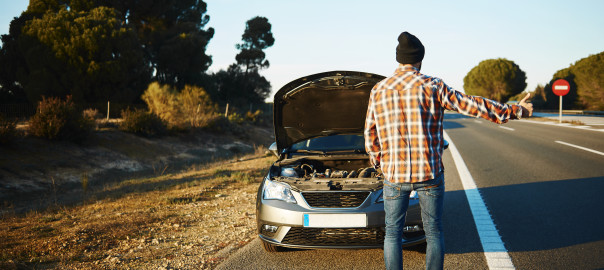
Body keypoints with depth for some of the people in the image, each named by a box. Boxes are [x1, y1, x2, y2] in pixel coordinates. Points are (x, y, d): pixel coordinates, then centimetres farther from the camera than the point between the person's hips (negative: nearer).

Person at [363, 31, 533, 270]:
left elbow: (370, 134, 9)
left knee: (392, 233, 12)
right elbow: (473, 106, -1)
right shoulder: (432, 86, -5)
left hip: (393, 174, 2)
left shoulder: (378, 90, 3)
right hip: (430, 174, -1)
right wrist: (514, 111, 9)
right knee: (433, 232, 11)